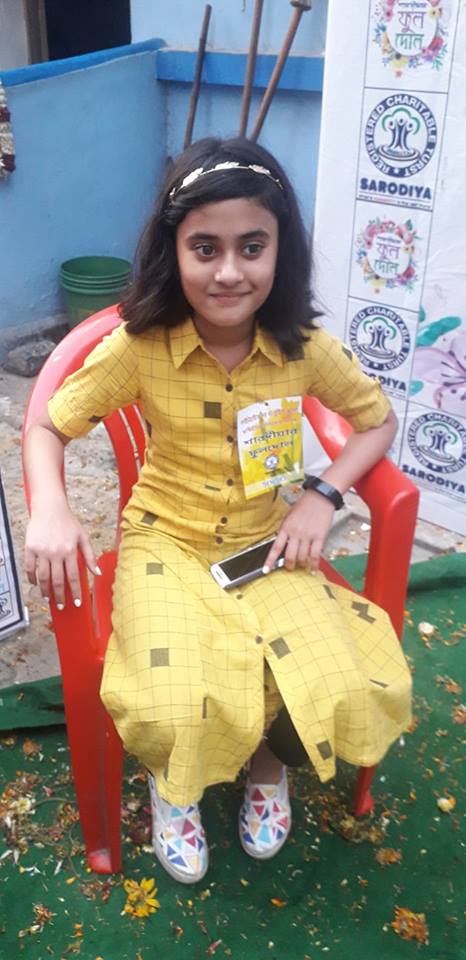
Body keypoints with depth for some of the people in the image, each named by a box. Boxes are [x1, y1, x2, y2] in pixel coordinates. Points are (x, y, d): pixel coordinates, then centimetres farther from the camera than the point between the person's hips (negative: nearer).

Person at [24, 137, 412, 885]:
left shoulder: (306, 348, -10)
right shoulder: (138, 348, -15)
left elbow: (378, 421, 5)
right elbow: (46, 429, -6)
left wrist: (323, 496, -12)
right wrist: (50, 510, -26)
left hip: (269, 545, 2)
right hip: (166, 544, -1)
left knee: (345, 694, -18)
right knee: (174, 718, -24)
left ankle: (268, 756, 21)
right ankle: (173, 783, 18)